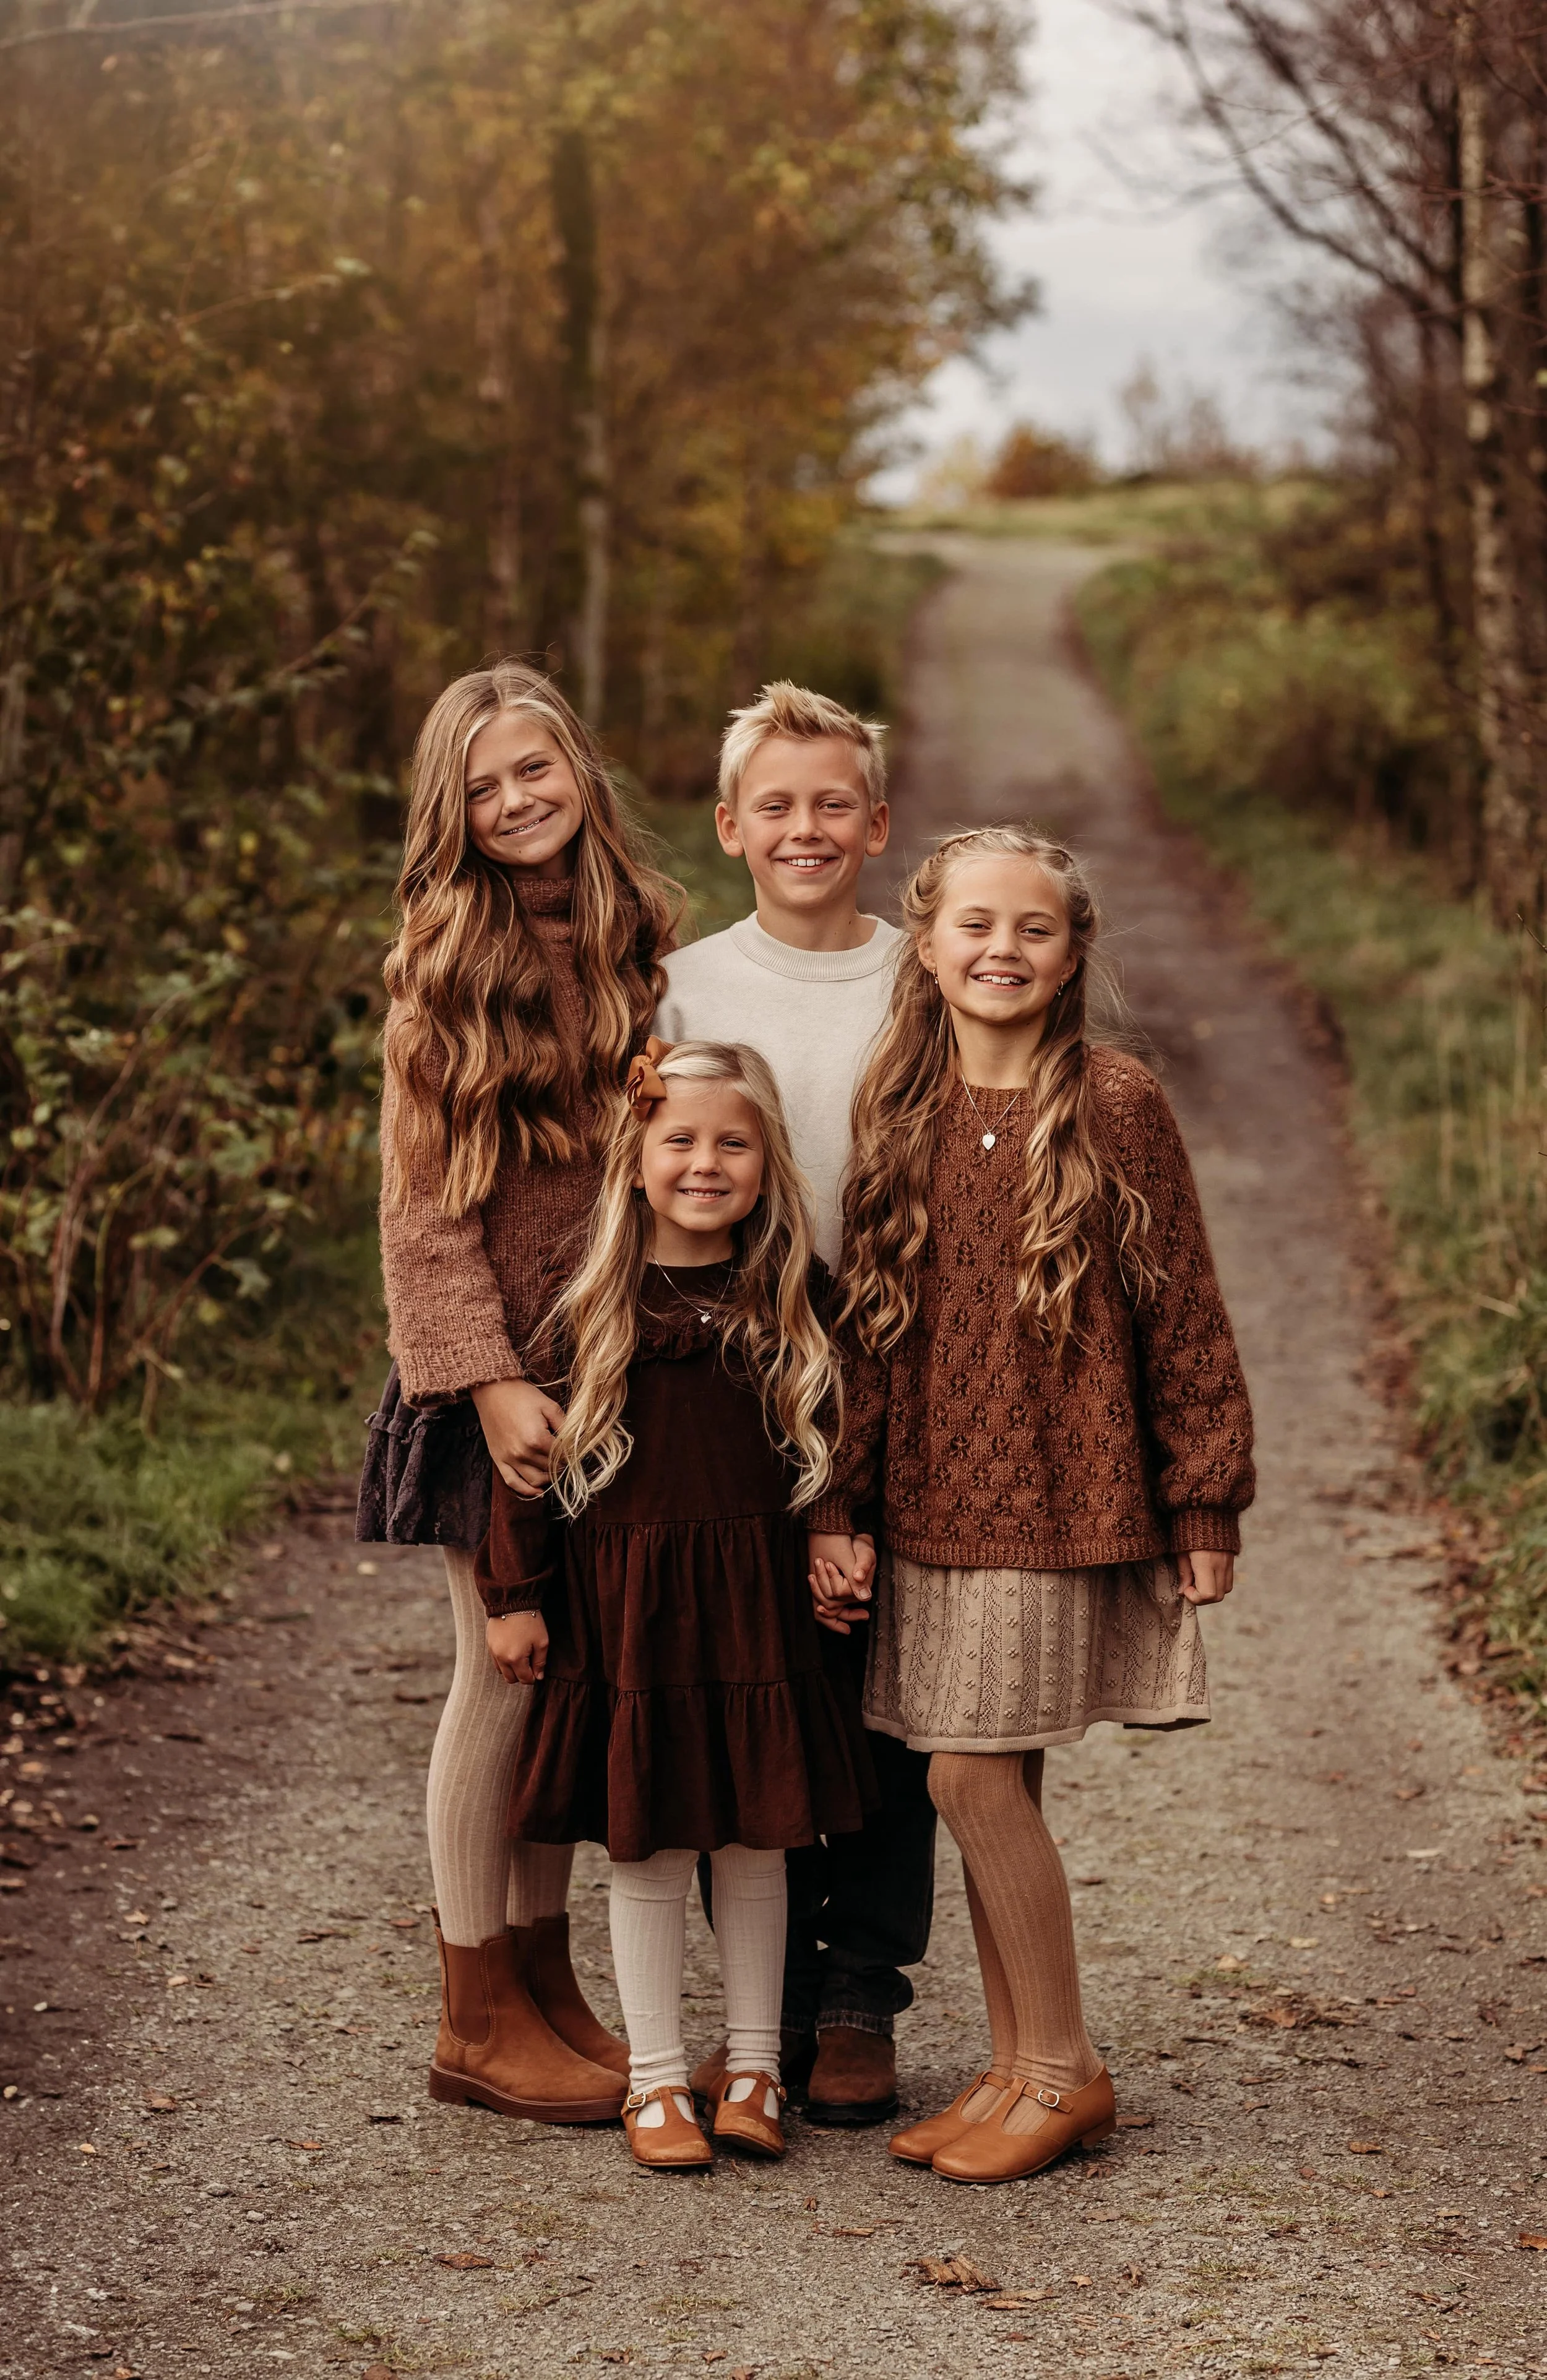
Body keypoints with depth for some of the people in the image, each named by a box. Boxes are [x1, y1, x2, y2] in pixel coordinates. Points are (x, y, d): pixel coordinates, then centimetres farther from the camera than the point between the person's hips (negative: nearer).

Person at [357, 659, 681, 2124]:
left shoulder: (644, 941, 9)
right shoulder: (449, 963, -6)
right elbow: (425, 1203, -9)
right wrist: (493, 1382, -17)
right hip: (501, 1373, -5)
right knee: (507, 1677, 0)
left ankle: (548, 1988, 23)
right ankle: (478, 2019, 12)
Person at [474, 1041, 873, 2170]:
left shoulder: (797, 1300, 1)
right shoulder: (591, 1304, -5)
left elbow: (832, 1444, 11)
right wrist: (514, 1594, -3)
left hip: (758, 1607, 2)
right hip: (624, 1609, -1)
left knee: (754, 1842, 9)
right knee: (646, 1847, 6)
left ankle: (755, 2070, 23)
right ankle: (656, 2078, 18)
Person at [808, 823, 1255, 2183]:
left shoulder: (1115, 1106, -6)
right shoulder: (894, 1113, 6)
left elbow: (1183, 1315, -2)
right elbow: (862, 1325, 9)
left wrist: (1205, 1504, -3)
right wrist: (835, 1509, 6)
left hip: (1065, 1501, -4)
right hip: (931, 1507, 5)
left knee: (976, 1777, -7)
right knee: (991, 1789, 9)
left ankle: (1065, 2070, 9)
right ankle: (1020, 2068, 22)